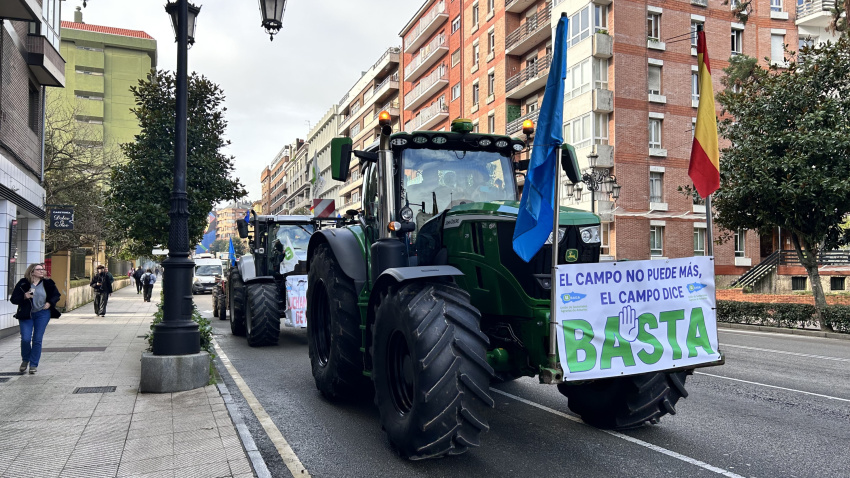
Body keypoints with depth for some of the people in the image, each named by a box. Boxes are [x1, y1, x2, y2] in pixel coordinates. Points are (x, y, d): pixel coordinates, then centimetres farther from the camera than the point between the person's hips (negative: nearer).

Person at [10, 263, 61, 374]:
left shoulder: (48, 283, 2)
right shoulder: (23, 284, -3)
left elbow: (57, 295, 14)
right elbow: (13, 299, -3)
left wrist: (50, 303, -3)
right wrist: (24, 297, -21)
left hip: (42, 314, 1)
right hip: (26, 315, -1)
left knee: (37, 340, 0)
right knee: (25, 339, -8)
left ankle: (34, 364, 11)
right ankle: (25, 360, 20)